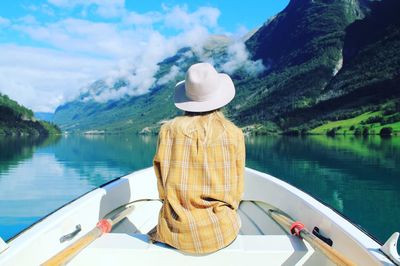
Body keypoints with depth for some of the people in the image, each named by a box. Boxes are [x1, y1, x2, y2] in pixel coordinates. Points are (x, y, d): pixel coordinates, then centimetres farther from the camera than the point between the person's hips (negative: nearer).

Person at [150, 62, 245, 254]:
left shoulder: (169, 130, -5)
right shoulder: (234, 134, -6)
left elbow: (162, 184, 0)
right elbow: (236, 190, 0)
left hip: (177, 232, 0)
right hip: (220, 233, 0)